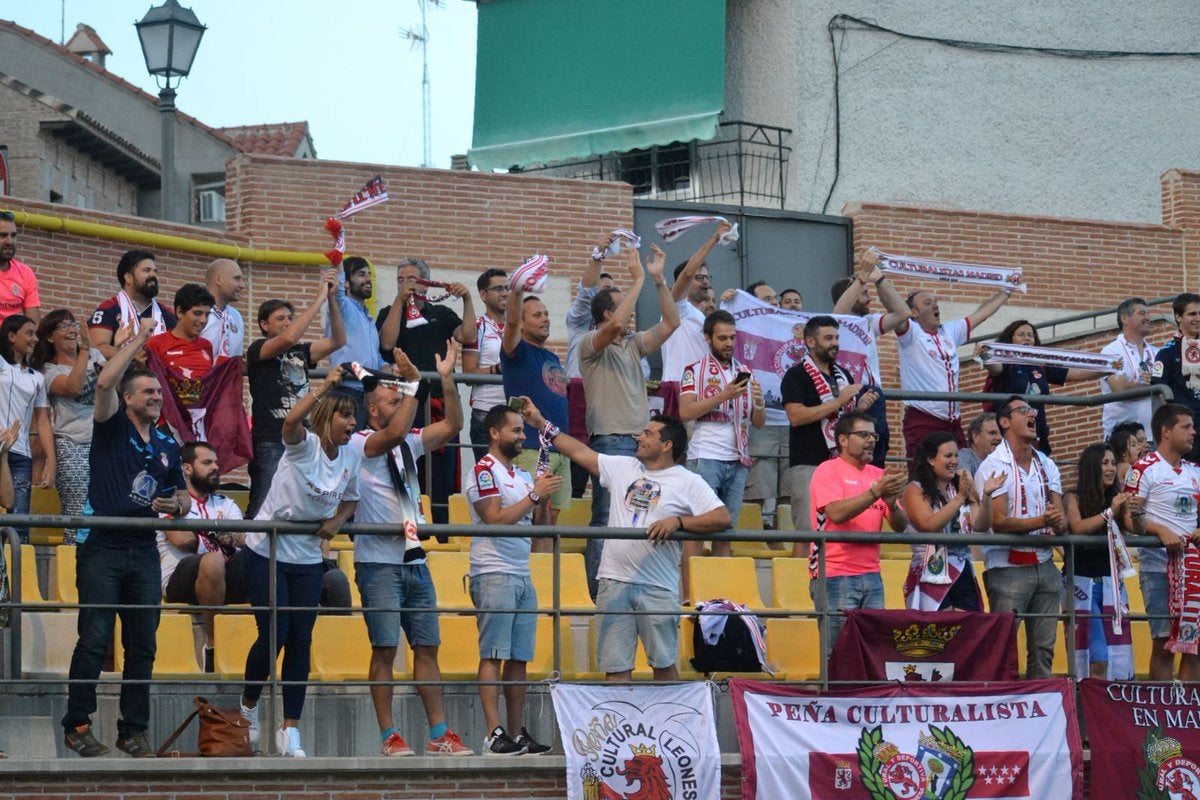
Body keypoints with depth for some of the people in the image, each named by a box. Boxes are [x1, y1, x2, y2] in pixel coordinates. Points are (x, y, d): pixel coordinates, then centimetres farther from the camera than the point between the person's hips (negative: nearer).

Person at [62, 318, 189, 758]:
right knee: (94, 640, -8)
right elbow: (104, 382, -16)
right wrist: (140, 338, -8)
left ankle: (134, 730, 10)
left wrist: (177, 505, 0)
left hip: (145, 552, 5)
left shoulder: (167, 445, 17)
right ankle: (77, 726, -2)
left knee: (142, 646, 4)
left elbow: (183, 497, 25)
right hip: (103, 548, -5)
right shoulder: (112, 428, 2)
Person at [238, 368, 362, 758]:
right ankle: (248, 707, 22)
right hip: (267, 552, -5)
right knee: (273, 635, -6)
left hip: (308, 558, 5)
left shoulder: (352, 456, 0)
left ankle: (290, 733, 4)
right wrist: (325, 386, -43)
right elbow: (291, 420, -40)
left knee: (301, 641, 0)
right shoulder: (304, 445, -16)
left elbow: (350, 500, 15)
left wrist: (337, 521, -6)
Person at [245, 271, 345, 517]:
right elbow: (289, 338, -18)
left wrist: (332, 298, -2)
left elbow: (337, 340, 9)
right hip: (270, 443, -6)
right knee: (263, 513, -7)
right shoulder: (258, 350, 0)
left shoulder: (301, 352, 17)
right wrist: (320, 297, -13)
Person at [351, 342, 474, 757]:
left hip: (414, 559, 7)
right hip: (378, 562, -7)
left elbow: (452, 426, 7)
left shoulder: (409, 444, 14)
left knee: (427, 647, 5)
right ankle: (389, 736, -4)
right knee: (385, 649, -7)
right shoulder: (360, 443, -6)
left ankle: (439, 735, 6)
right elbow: (395, 431, -25)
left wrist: (447, 379, -3)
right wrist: (413, 383, -25)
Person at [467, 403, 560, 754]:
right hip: (494, 575, -8)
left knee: (519, 658, 6)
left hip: (523, 576, 8)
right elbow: (496, 520, -16)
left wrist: (545, 498, 0)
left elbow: (540, 523, 18)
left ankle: (518, 732, 8)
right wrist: (534, 494, -13)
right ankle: (495, 735, -14)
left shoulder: (523, 475, 19)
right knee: (493, 656, -10)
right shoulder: (484, 471, -5)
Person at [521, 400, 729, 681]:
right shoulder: (622, 467, 13)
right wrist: (541, 424, 18)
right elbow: (580, 452, 18)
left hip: (658, 589, -4)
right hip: (614, 583, 4)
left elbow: (723, 518, -9)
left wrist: (678, 521, -19)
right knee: (615, 668, 3)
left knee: (664, 664, 4)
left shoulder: (688, 482, 0)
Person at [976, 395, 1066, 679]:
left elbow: (1060, 518, 9)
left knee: (1043, 647, 6)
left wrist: (1059, 523, -15)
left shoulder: (1046, 464, 14)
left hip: (1044, 566, 6)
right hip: (1009, 567, -6)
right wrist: (1041, 521, -25)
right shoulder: (994, 465, -6)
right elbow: (999, 522, -14)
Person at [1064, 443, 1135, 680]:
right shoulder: (1074, 498, -2)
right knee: (1095, 659, -9)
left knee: (1118, 656, -1)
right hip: (1082, 582, -4)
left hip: (1112, 581, 4)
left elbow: (1136, 530, -1)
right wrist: (1110, 512, -20)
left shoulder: (1117, 498, 10)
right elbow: (1077, 528, -18)